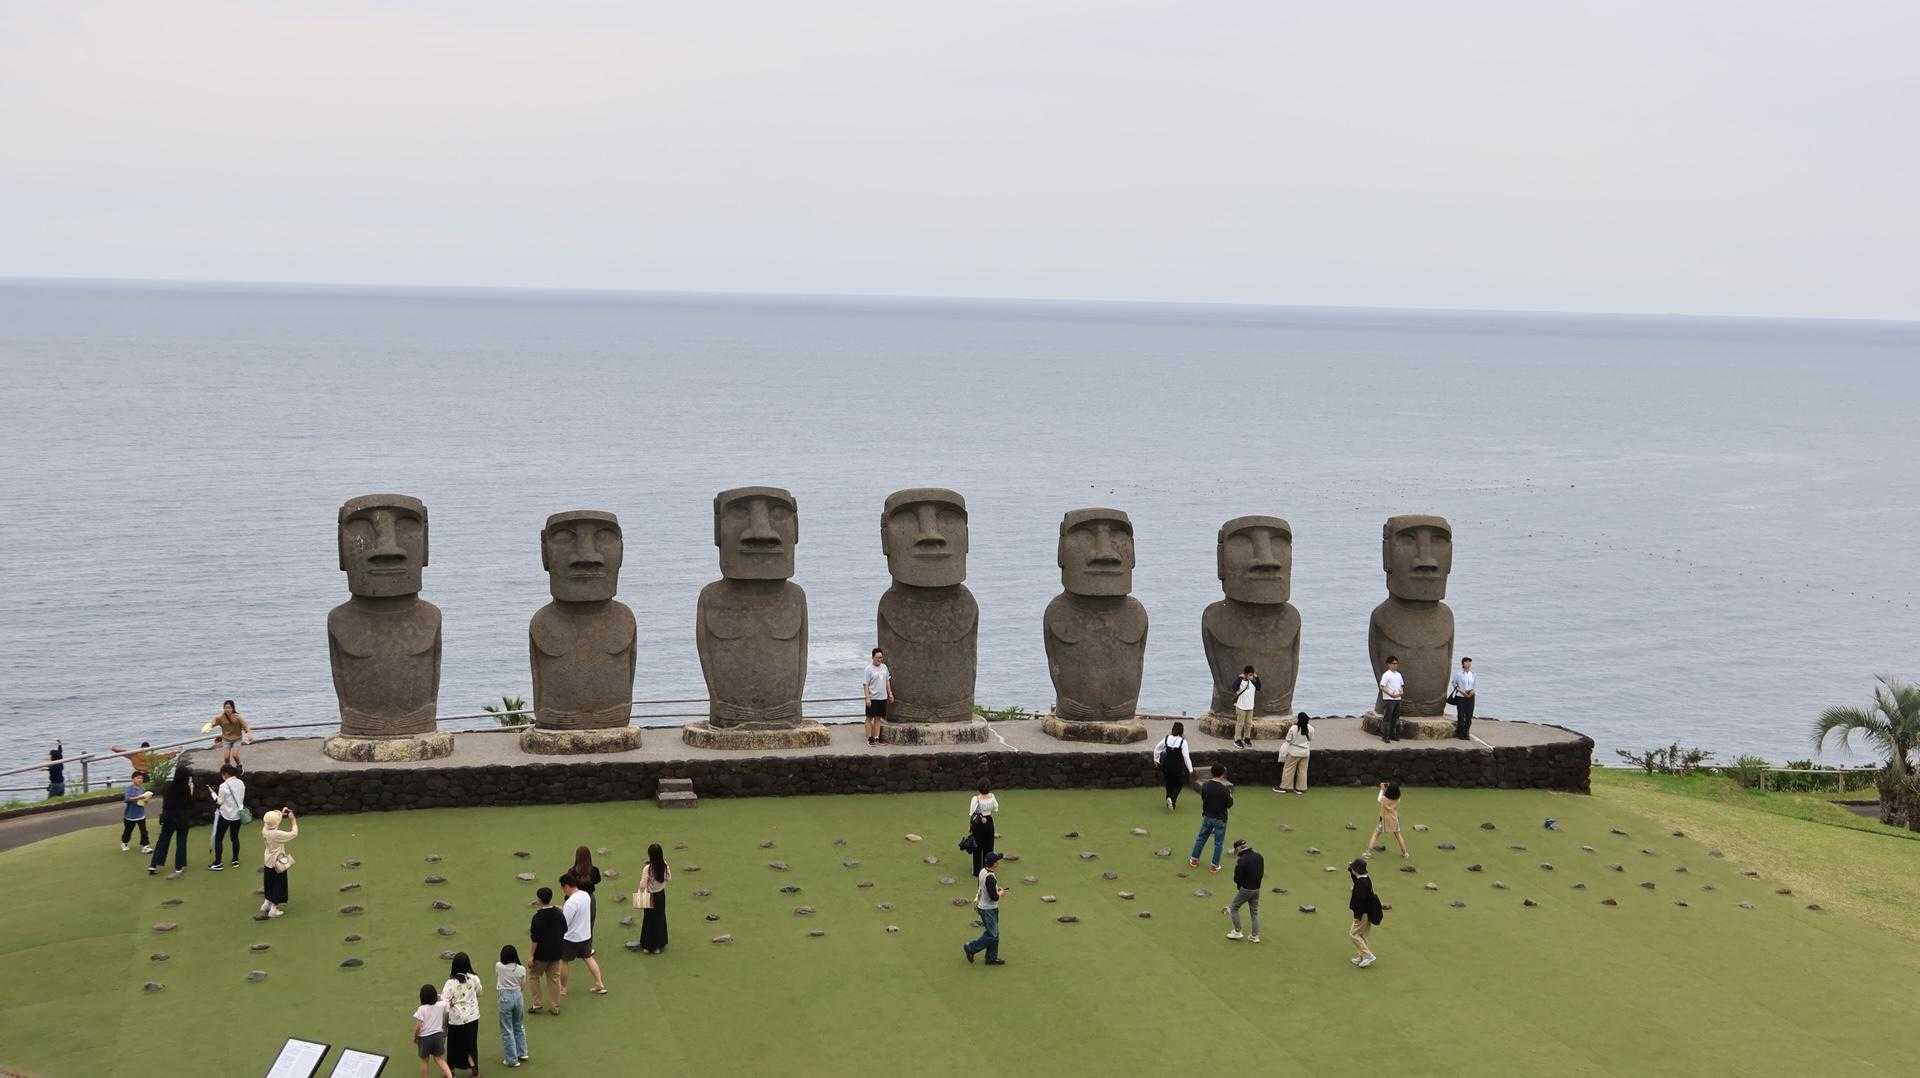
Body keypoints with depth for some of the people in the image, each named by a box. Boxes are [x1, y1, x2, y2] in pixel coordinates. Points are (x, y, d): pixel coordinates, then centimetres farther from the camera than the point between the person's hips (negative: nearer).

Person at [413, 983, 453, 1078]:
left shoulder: (421, 1009, -19)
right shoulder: (441, 1005, -8)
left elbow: (418, 1027, -18)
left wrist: (414, 1037, -3)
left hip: (424, 1038, -4)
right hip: (438, 1035, 4)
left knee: (424, 1061, 14)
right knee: (439, 1059, 13)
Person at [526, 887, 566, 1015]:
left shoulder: (538, 917, -20)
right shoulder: (559, 913, -3)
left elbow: (535, 939, -18)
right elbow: (564, 931, 8)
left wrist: (531, 956, -12)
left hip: (542, 953, -5)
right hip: (556, 952, 5)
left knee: (535, 976, 14)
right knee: (554, 978, 13)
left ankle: (537, 1004, 15)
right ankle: (556, 1006, 17)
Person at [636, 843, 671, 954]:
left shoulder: (647, 869, -25)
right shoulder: (665, 866, -12)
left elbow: (643, 885, -20)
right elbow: (668, 878, 5)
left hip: (650, 897, -4)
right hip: (661, 896, 4)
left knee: (649, 920, 12)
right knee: (660, 919, 16)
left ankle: (647, 946, 21)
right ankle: (658, 946, 25)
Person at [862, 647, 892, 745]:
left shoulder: (884, 667, 8)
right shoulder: (869, 669, -11)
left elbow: (887, 681, 19)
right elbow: (865, 685, -13)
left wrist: (890, 693, 17)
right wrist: (867, 698, -18)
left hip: (882, 697, 6)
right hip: (872, 698, -6)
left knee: (878, 718, 9)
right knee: (870, 718, 1)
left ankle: (876, 738, 12)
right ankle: (869, 738, 5)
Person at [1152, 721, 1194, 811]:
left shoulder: (1167, 739, -3)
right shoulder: (1182, 741, -16)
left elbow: (1157, 748, 4)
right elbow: (1186, 756, -16)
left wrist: (1156, 760, 19)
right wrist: (1190, 769, -8)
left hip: (1167, 766, 4)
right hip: (1178, 766, -4)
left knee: (1169, 783, 20)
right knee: (1179, 784, 12)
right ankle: (1172, 799, -12)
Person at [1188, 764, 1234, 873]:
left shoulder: (1205, 785, -7)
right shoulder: (1223, 788, -23)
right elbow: (1229, 804, -14)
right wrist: (1230, 794, 1)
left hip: (1207, 817, 4)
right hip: (1220, 819, -4)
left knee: (1201, 838, 21)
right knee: (1218, 843, 10)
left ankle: (1194, 860, 29)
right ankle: (1215, 866, 16)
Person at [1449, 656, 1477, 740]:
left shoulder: (1472, 674, 7)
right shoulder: (1458, 673, -5)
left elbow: (1474, 685, 17)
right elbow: (1454, 684, 1)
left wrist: (1472, 691, -4)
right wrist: (1462, 691, -10)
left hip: (1470, 696, 4)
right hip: (1460, 696, -4)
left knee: (1469, 716, 2)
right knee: (1461, 715, -2)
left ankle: (1466, 734, 11)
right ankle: (1460, 734, 7)